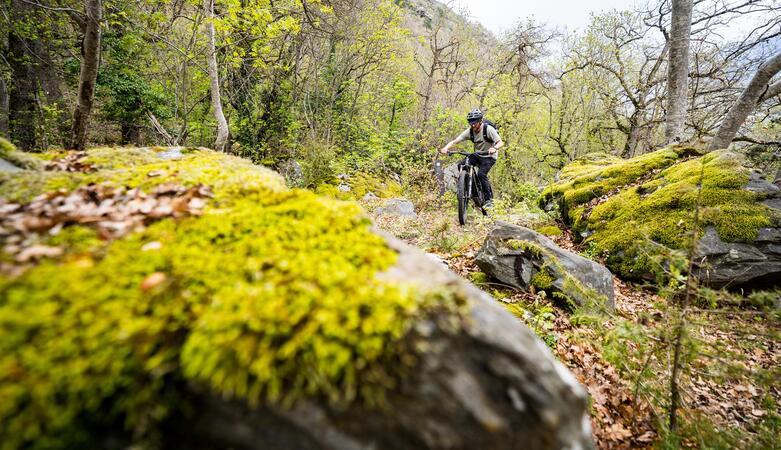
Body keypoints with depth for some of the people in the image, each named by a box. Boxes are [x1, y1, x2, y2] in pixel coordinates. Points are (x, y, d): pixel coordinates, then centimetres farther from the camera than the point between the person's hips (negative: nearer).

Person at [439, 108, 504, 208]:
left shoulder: (488, 129, -20)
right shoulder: (469, 131, -9)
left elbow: (500, 142, -26)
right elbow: (454, 141, -15)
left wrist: (494, 148, -49)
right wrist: (445, 148, -35)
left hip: (489, 156, -5)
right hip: (477, 155, 5)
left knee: (481, 174, -28)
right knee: (461, 165, -18)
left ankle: (489, 199, -14)